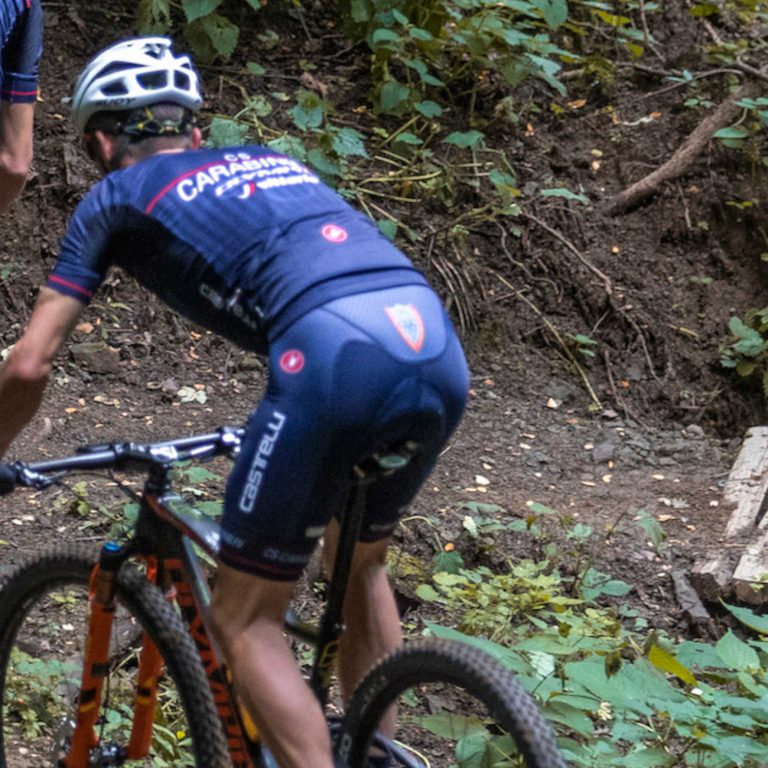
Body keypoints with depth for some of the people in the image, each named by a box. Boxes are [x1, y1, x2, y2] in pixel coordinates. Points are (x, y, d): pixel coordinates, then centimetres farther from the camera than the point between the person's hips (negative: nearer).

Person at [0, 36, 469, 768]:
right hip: (440, 350, 6)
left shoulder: (115, 196, 20)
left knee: (242, 621, 10)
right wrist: (293, 414, 61)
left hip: (337, 360, -6)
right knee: (362, 563, 31)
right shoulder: (264, 159, 36)